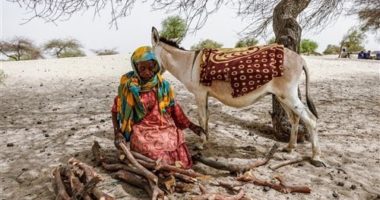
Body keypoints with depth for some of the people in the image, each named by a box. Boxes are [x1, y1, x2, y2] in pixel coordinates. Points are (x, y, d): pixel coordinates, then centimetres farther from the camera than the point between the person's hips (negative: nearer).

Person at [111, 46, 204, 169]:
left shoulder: (163, 85, 2)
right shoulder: (128, 86, -5)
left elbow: (173, 108, 11)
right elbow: (115, 110, 5)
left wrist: (190, 125, 7)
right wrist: (117, 132, -8)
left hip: (166, 130, 3)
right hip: (143, 133, -3)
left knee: (182, 163, -8)